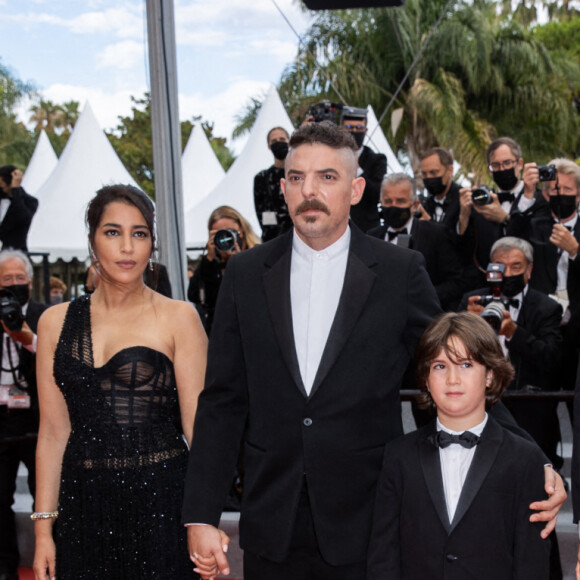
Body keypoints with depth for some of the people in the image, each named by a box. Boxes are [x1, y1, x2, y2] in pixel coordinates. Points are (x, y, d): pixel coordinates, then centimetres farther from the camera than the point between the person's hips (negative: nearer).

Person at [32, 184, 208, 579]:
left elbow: (197, 427, -4)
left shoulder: (178, 317, -2)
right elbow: (54, 431, 8)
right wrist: (44, 528, 4)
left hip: (160, 501, -2)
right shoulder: (57, 323, 7)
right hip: (82, 503, 3)